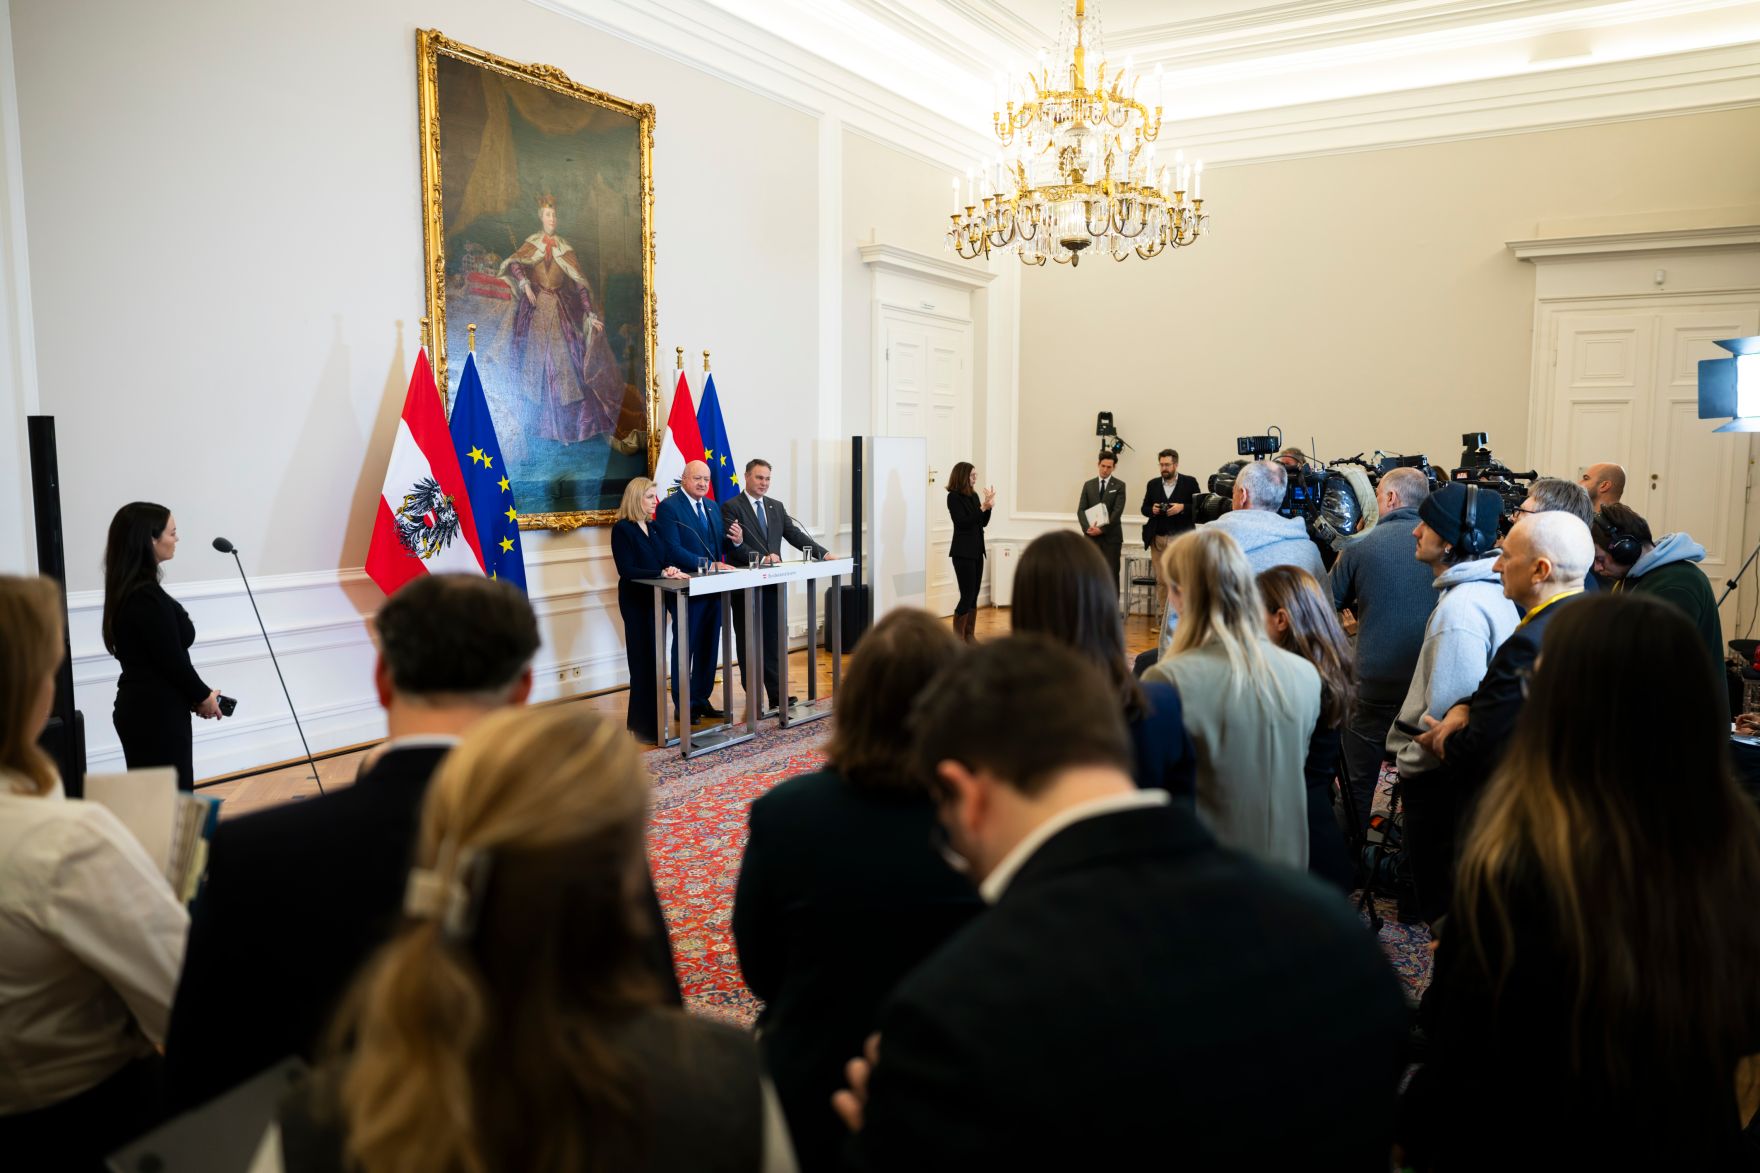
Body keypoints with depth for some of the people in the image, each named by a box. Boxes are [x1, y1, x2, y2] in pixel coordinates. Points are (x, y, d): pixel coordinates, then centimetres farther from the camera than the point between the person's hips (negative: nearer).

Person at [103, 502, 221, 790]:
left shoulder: (128, 589, 10)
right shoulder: (147, 596, -20)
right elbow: (172, 660, -18)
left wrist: (195, 695, 8)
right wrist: (203, 696, -2)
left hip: (142, 708, 10)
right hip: (156, 713, -10)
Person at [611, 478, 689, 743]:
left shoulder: (652, 527, 11)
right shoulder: (622, 529, -12)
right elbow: (627, 570, -19)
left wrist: (672, 571, -7)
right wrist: (662, 573, -23)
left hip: (654, 598, 7)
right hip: (636, 601, -7)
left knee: (651, 660, 12)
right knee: (643, 661, -3)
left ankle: (644, 721, 23)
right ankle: (645, 727, 4)